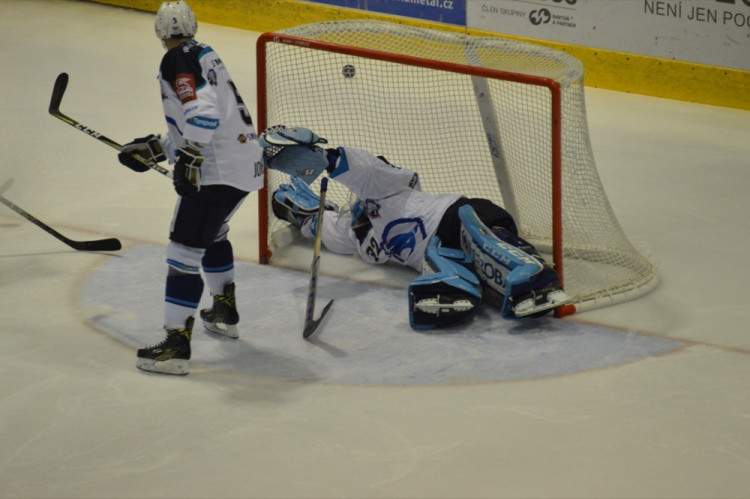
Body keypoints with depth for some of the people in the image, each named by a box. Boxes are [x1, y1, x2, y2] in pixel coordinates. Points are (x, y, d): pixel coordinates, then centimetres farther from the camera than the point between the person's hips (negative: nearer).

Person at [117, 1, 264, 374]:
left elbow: (201, 111, -26)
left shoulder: (178, 60, -10)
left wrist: (189, 159, -26)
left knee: (185, 249, -12)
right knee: (212, 232, 34)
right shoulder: (205, 56, 19)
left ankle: (176, 346, -17)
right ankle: (225, 312, 47)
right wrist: (154, 149, 25)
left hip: (220, 170, -11)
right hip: (246, 163, 11)